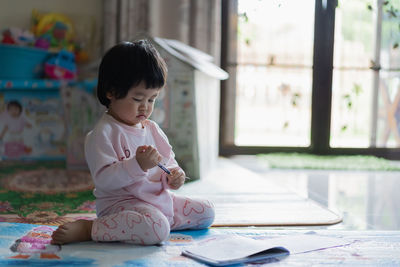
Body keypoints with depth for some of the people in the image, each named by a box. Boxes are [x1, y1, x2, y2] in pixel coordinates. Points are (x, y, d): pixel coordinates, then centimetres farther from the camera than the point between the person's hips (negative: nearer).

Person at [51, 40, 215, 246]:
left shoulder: (152, 129, 11)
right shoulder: (102, 134, -15)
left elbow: (168, 160, 20)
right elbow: (103, 179, -23)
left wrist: (174, 175, -4)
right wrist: (138, 165, -33)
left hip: (160, 199, 9)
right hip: (120, 203, -9)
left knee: (206, 213, 12)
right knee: (157, 229, -37)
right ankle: (87, 229, -20)